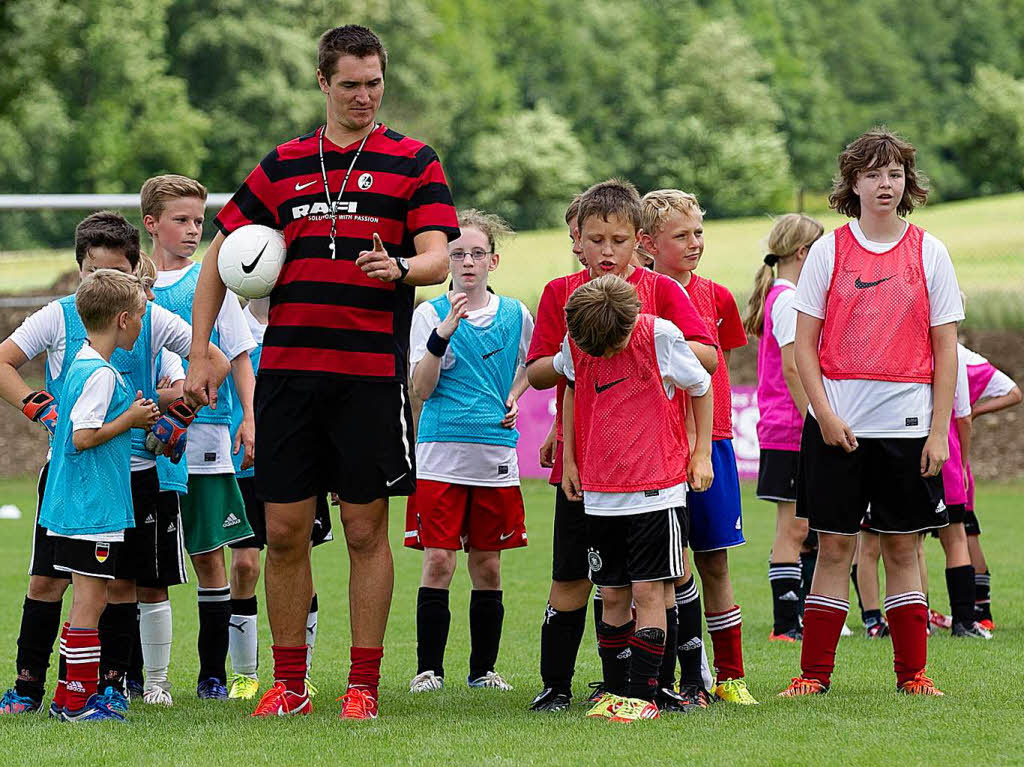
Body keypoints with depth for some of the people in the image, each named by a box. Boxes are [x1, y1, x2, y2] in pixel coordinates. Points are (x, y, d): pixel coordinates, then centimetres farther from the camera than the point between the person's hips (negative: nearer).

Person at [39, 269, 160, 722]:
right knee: (89, 602, -6)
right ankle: (78, 700, -4)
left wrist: (132, 418, 16)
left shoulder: (82, 363, 14)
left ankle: (71, 697, 17)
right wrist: (130, 419, -11)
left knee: (89, 601, 13)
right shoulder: (101, 374, -16)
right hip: (94, 509, -10)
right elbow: (83, 437, -22)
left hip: (74, 508, 10)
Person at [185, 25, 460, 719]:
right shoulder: (283, 165, 12)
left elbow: (438, 258, -7)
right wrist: (199, 355, 11)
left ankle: (364, 685, 8)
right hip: (287, 368, 3)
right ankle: (289, 684, 13)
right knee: (285, 530, 3)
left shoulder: (413, 162, 3)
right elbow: (221, 255, 18)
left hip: (372, 370, -3)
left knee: (366, 530, 0)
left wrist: (400, 268, -30)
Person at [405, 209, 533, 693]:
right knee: (438, 562, -7)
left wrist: (515, 398, 7)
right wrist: (443, 334, -20)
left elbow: (529, 367, 26)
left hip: (495, 455, 3)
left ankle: (483, 669, 15)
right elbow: (421, 390, -8)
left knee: (488, 567, 7)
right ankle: (429, 669, 0)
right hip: (440, 454, -2)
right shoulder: (430, 314, -1)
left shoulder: (516, 315, 7)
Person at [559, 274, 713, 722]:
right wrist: (569, 459, 18)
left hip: (656, 487, -4)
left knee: (647, 590, -7)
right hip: (600, 492, 4)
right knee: (612, 595, 6)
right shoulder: (575, 343, -1)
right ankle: (615, 690, 14)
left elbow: (701, 387, 3)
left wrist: (702, 453, 6)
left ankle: (643, 695, -6)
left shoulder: (659, 336, -12)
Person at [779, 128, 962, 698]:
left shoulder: (930, 253, 4)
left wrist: (939, 430, -3)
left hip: (907, 425, 0)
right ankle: (815, 673, 7)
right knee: (835, 545, 1)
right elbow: (804, 344, 3)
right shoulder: (829, 251, 4)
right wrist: (825, 413, -8)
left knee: (903, 547, 4)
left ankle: (912, 673, 11)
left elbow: (946, 348, 4)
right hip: (838, 424, 0)